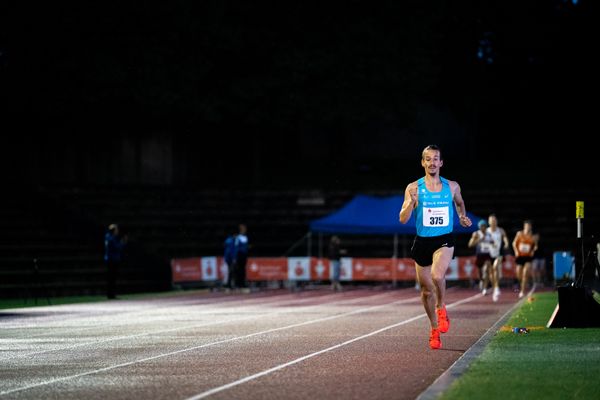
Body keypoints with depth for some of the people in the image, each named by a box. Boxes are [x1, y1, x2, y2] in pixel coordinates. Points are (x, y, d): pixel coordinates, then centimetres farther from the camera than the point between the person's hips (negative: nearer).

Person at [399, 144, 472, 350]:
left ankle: (441, 308, -1)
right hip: (422, 241, 1)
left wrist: (463, 217, 8)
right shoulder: (413, 188, -3)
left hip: (444, 240, -1)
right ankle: (434, 329, 30)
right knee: (426, 289, 9)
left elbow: (459, 203, 26)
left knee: (437, 275, -30)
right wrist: (411, 202, -24)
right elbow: (403, 219, -7)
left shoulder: (452, 186, 3)